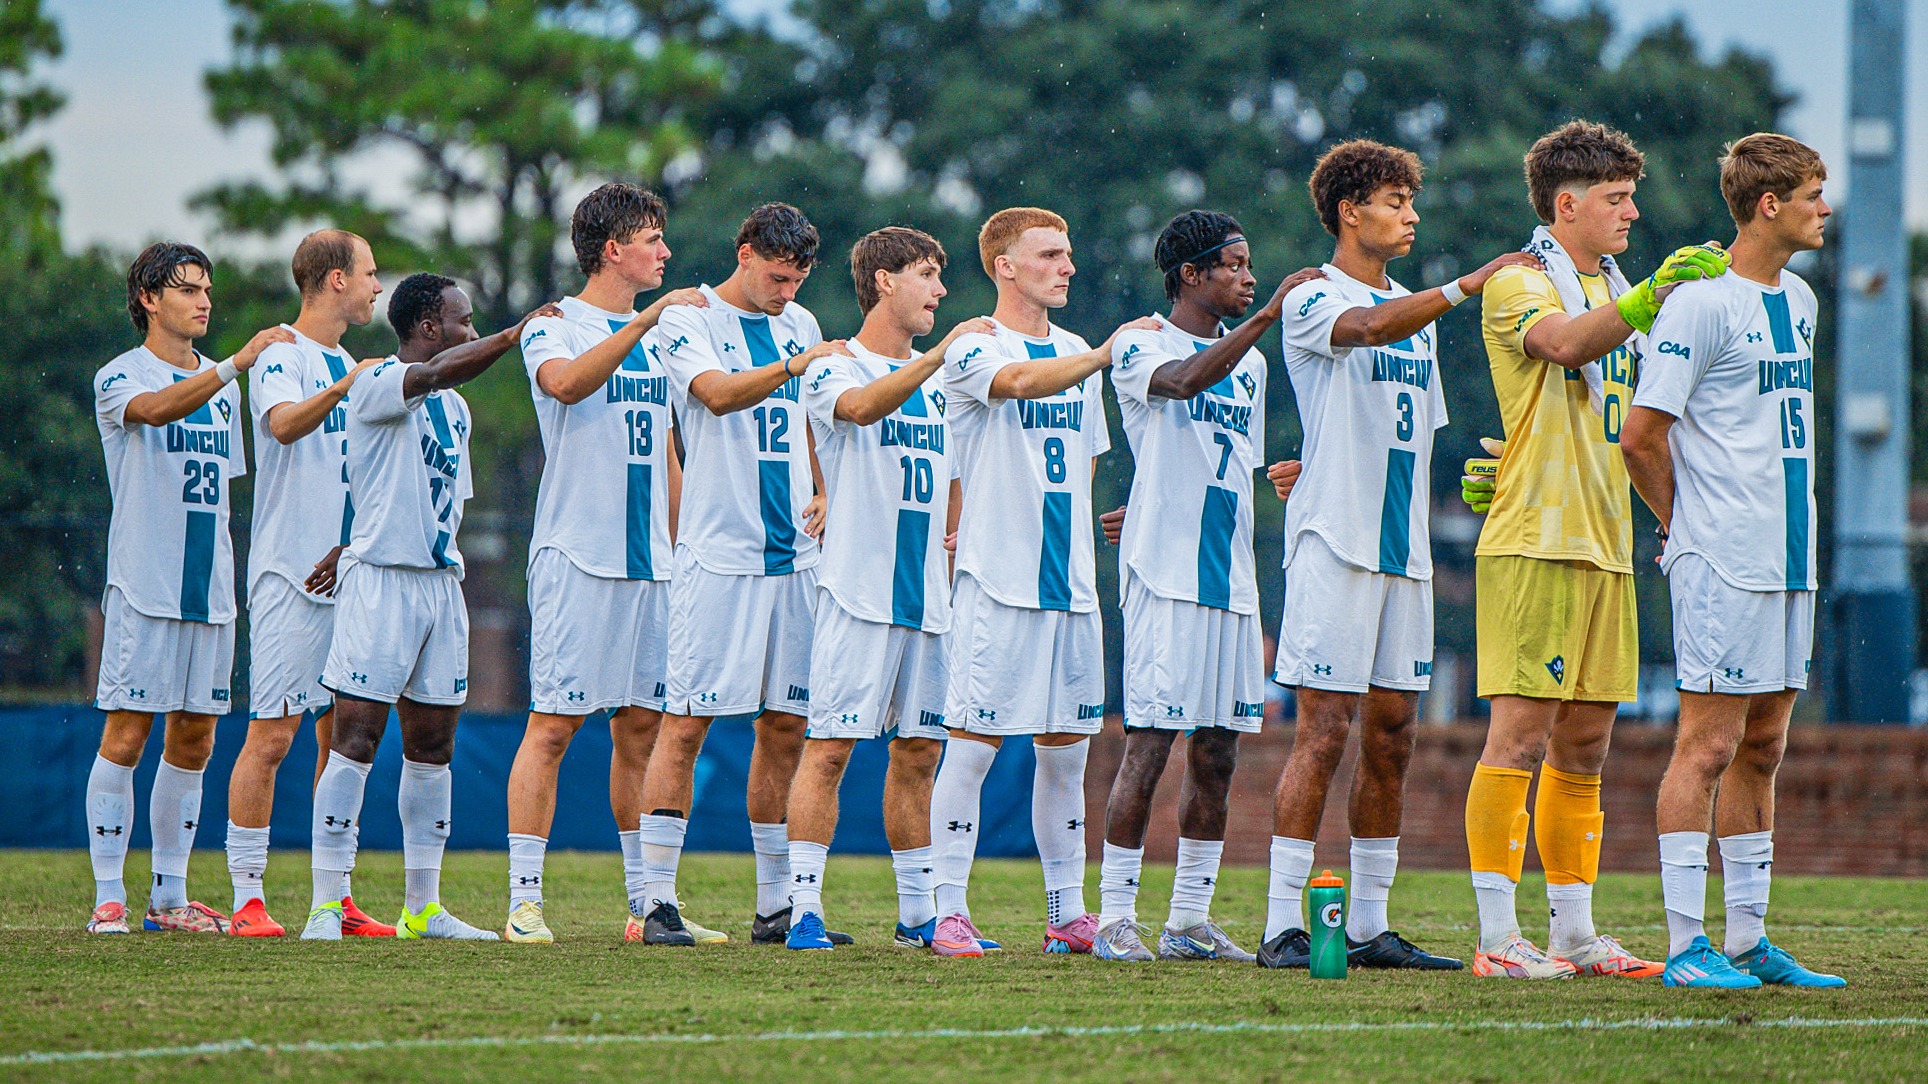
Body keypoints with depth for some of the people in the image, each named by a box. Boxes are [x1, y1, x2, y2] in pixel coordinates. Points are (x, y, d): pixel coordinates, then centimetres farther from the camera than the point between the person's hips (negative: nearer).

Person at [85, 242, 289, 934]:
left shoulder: (222, 390, 18)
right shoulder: (119, 378, -2)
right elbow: (155, 409, -26)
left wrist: (227, 582, 16)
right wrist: (236, 363, -37)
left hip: (210, 590, 6)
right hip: (143, 585, -6)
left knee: (194, 740, 6)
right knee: (126, 733, -8)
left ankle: (169, 897, 12)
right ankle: (108, 897, -5)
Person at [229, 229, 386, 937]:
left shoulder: (348, 367, 19)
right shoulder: (284, 358, -6)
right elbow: (285, 424, -27)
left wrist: (351, 545, 7)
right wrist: (347, 388, -44)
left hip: (347, 576, 8)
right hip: (291, 574, -8)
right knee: (272, 734, -9)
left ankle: (335, 898, 12)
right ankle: (247, 898, -8)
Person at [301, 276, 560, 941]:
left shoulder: (454, 408, 18)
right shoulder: (377, 385, -8)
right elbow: (439, 372, -29)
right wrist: (518, 334, -32)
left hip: (441, 581, 8)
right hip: (380, 579, -8)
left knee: (432, 746, 8)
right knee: (356, 740, -10)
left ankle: (423, 907, 13)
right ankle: (325, 905, -10)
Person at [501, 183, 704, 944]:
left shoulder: (657, 337, 18)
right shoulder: (554, 327, -2)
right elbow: (567, 382, -26)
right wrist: (646, 320, -30)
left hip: (650, 562, 7)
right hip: (577, 558, -6)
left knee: (643, 727, 7)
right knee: (554, 723, -9)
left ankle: (646, 906, 11)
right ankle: (524, 900, -8)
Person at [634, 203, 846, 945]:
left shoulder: (799, 324, 16)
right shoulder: (688, 321, -3)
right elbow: (717, 393, -22)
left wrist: (825, 493, 10)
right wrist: (795, 365, -36)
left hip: (793, 552, 6)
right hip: (717, 555, -6)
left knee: (786, 724, 7)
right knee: (687, 720, -8)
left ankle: (776, 906, 14)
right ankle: (659, 900, -6)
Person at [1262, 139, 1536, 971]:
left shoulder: (1415, 311, 21)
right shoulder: (1311, 301, -4)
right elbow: (1367, 329, -26)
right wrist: (1469, 285, -32)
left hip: (1403, 547, 7)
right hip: (1334, 540, -7)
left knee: (1392, 732, 6)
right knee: (1325, 729, -11)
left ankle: (1369, 926, 10)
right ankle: (1283, 926, -10)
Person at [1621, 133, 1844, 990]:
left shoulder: (1799, 301, 15)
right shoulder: (1700, 303, -12)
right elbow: (1641, 438, -12)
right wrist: (1690, 525, 1)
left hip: (1789, 562, 8)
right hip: (1722, 564, -8)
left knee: (1763, 745, 10)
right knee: (1710, 742, -8)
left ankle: (1748, 941, 15)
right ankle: (1686, 944, -7)